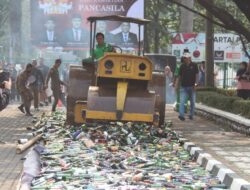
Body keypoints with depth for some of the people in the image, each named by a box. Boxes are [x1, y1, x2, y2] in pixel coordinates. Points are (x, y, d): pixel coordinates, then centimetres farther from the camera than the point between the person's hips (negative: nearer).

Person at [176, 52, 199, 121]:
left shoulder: (194, 65, 0)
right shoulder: (182, 66, 8)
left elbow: (197, 75, -3)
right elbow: (180, 76, 13)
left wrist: (195, 84, -13)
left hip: (191, 87, -1)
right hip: (183, 86, 1)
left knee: (192, 102, 8)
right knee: (182, 101, -11)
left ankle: (191, 115, 21)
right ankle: (181, 115, -18)